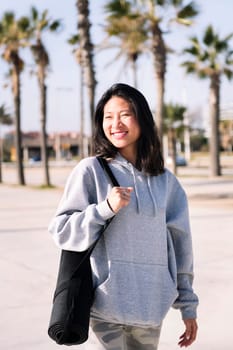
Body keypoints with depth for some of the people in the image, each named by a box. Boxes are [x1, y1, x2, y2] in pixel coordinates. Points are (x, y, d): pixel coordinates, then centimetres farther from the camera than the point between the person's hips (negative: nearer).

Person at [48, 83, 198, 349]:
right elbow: (60, 230, -5)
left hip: (152, 306, 4)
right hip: (108, 300, -4)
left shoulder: (165, 180, 9)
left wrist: (188, 305, 13)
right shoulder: (91, 170, -3)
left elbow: (179, 243, 12)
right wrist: (106, 208, -18)